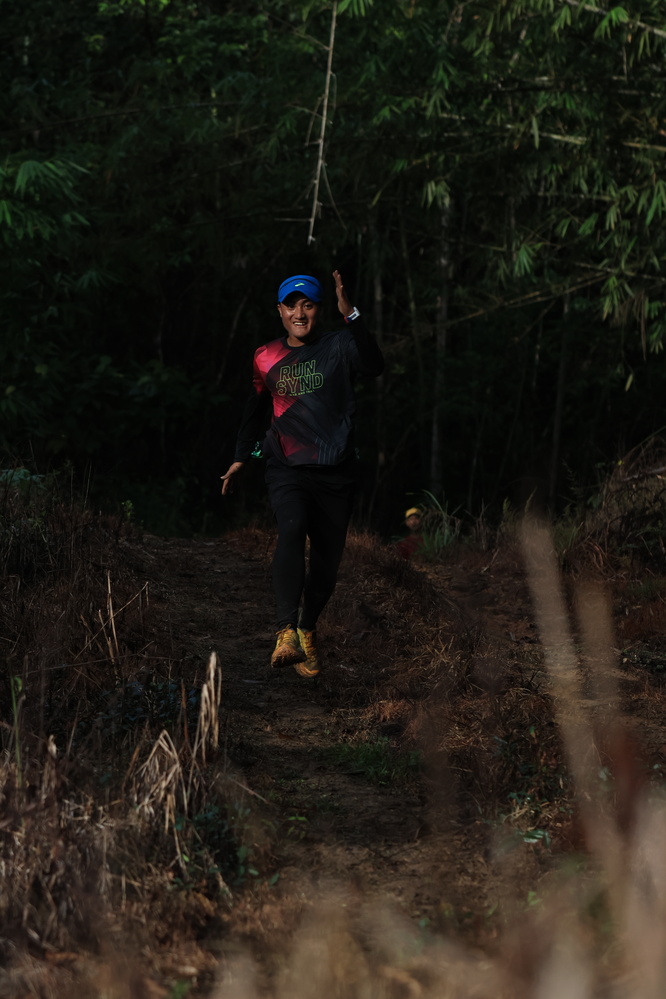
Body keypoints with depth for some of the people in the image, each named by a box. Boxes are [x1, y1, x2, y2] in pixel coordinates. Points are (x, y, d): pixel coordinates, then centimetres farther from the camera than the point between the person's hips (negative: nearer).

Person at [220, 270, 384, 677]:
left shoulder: (338, 347, -2)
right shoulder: (267, 358, 8)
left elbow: (374, 366, -23)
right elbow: (256, 409, 22)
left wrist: (351, 316, -34)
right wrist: (241, 458, 21)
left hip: (336, 472, 0)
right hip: (288, 469, 0)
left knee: (328, 557, 5)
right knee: (291, 529, -27)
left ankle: (308, 630, 30)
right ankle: (286, 632, -36)